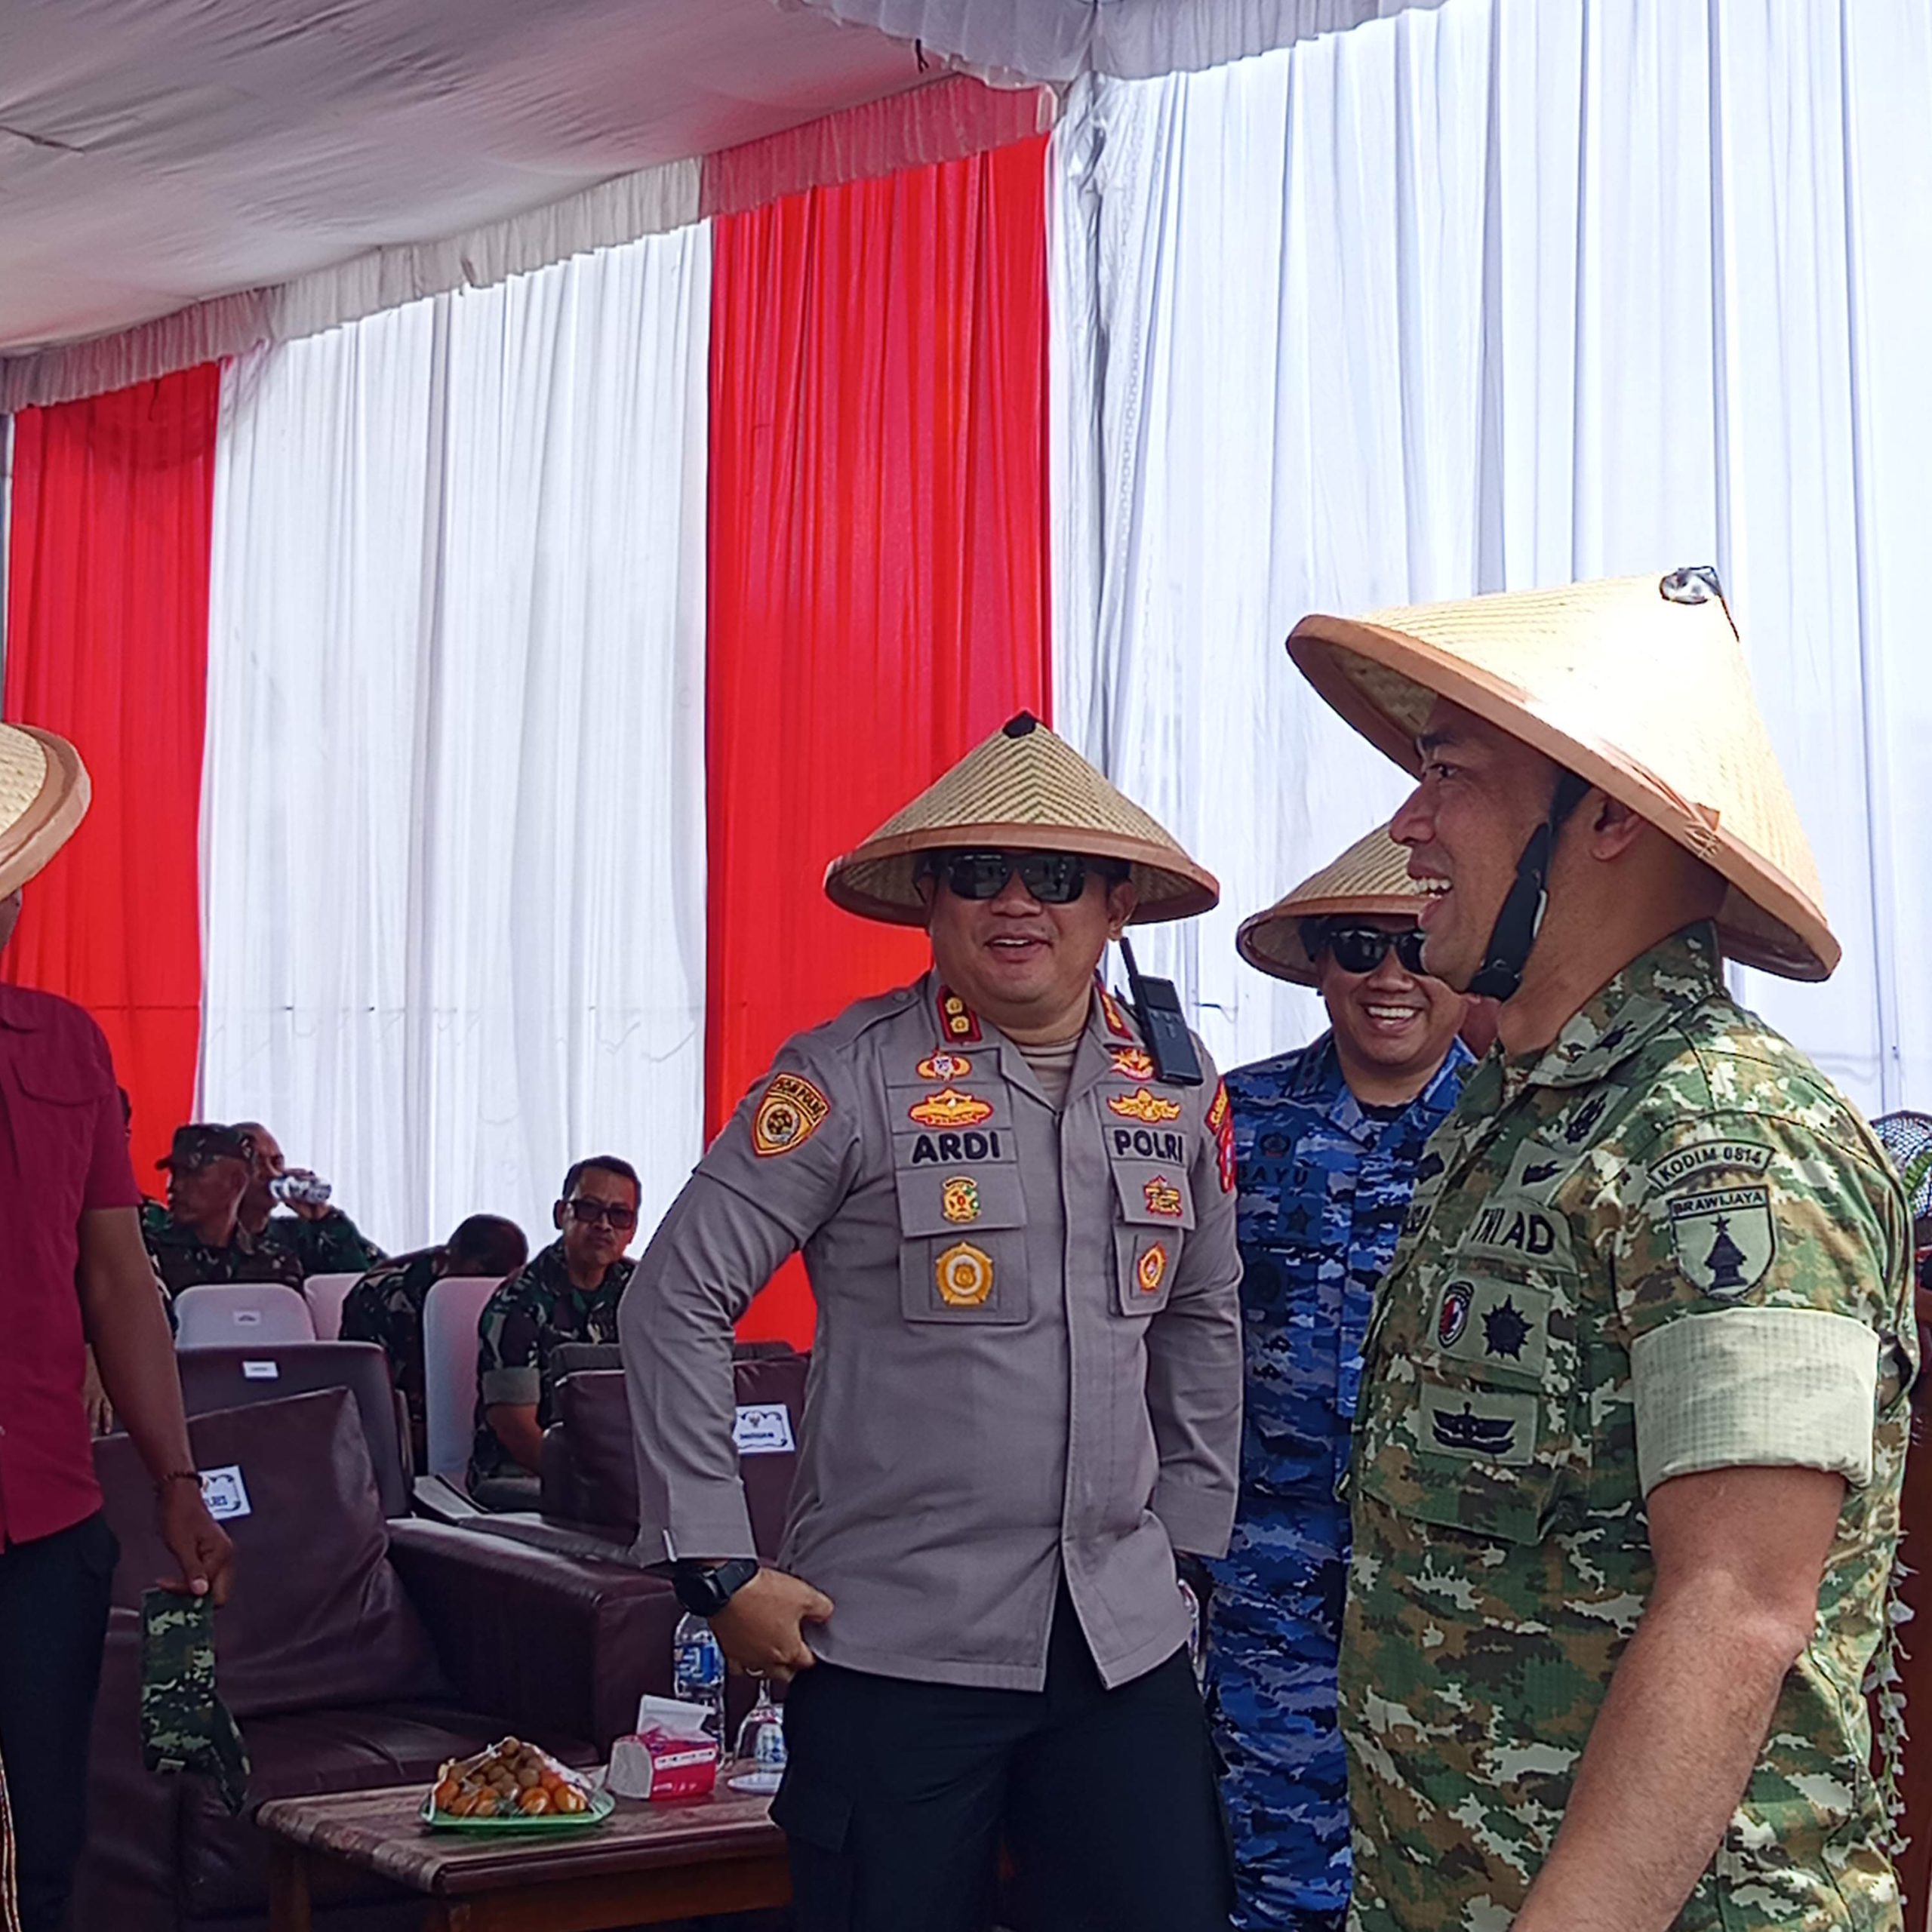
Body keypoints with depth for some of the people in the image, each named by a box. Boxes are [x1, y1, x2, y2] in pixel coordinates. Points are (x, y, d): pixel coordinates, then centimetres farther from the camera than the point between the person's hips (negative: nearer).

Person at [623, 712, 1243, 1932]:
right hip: (896, 1645, -4)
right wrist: (718, 1566, -9)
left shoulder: (1178, 1089, 7)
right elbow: (677, 1303, -7)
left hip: (1125, 1637, 4)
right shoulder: (852, 1078, -8)